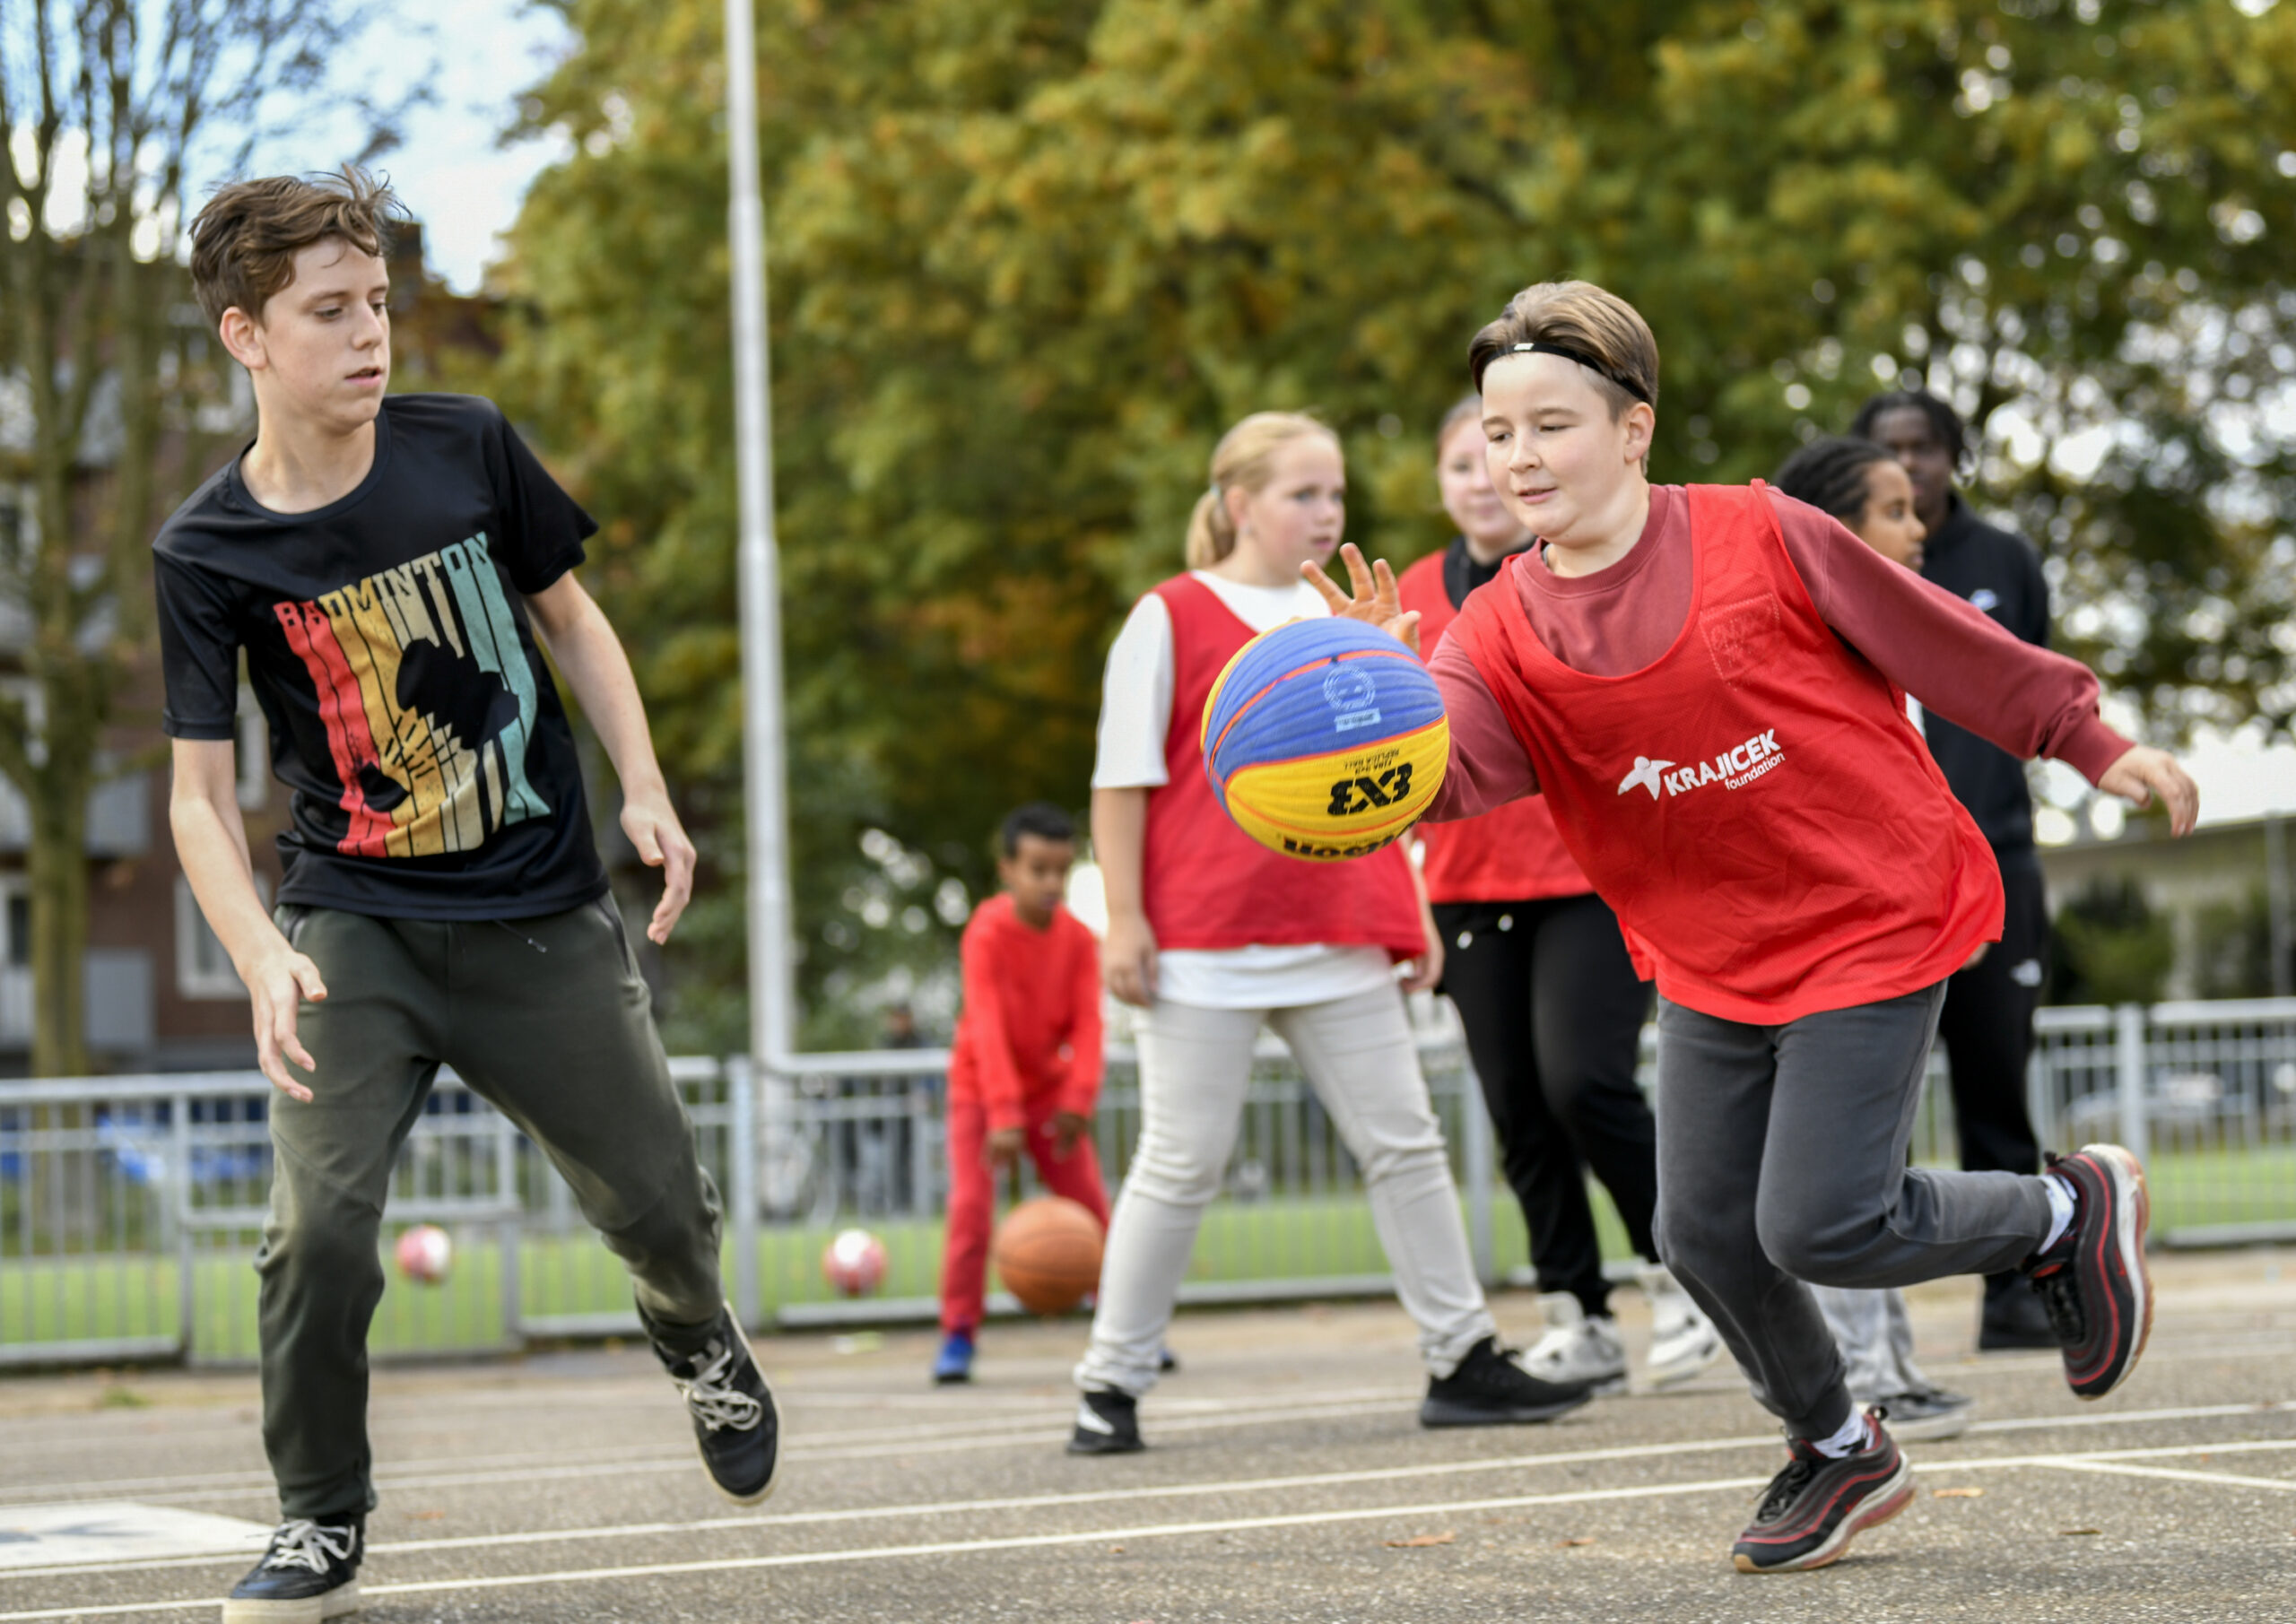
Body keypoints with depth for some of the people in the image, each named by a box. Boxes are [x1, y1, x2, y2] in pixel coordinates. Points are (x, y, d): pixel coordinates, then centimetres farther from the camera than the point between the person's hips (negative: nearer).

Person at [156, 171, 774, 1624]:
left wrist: (647, 792, -1)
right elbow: (202, 792, -6)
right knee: (318, 1227, -18)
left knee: (658, 1204, 8)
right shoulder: (209, 552, -9)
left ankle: (701, 1342, 45)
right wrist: (262, 960, -22)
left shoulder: (467, 449, -5)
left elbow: (568, 616, 10)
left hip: (544, 917, 2)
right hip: (354, 924, -2)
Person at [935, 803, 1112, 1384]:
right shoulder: (987, 934, -21)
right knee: (971, 1204, -17)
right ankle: (958, 1335, -10)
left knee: (1091, 1204, -1)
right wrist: (1004, 1115, -36)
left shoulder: (1078, 939, -9)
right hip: (980, 1087, -3)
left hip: (1048, 1087, 3)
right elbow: (988, 1027, -29)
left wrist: (1079, 1098, -30)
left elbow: (1087, 1024, -15)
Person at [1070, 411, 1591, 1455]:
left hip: (1337, 940, 6)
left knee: (1403, 1143, 6)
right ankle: (1110, 1385, 8)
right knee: (1181, 1164, -2)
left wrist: (1410, 912, 16)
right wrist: (1123, 920, -9)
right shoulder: (1171, 618, -3)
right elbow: (1121, 780, -4)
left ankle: (1462, 1358, 14)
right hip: (1204, 949, -5)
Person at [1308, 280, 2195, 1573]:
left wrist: (2092, 742, 5)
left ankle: (2072, 1212, 14)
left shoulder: (1759, 538, -13)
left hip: (1874, 921, -5)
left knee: (1817, 1227, -13)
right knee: (1704, 1235, 4)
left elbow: (1937, 639, -2)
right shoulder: (1503, 632, -5)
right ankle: (1840, 1452, 31)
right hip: (1711, 965, 5)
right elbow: (1437, 775, -22)